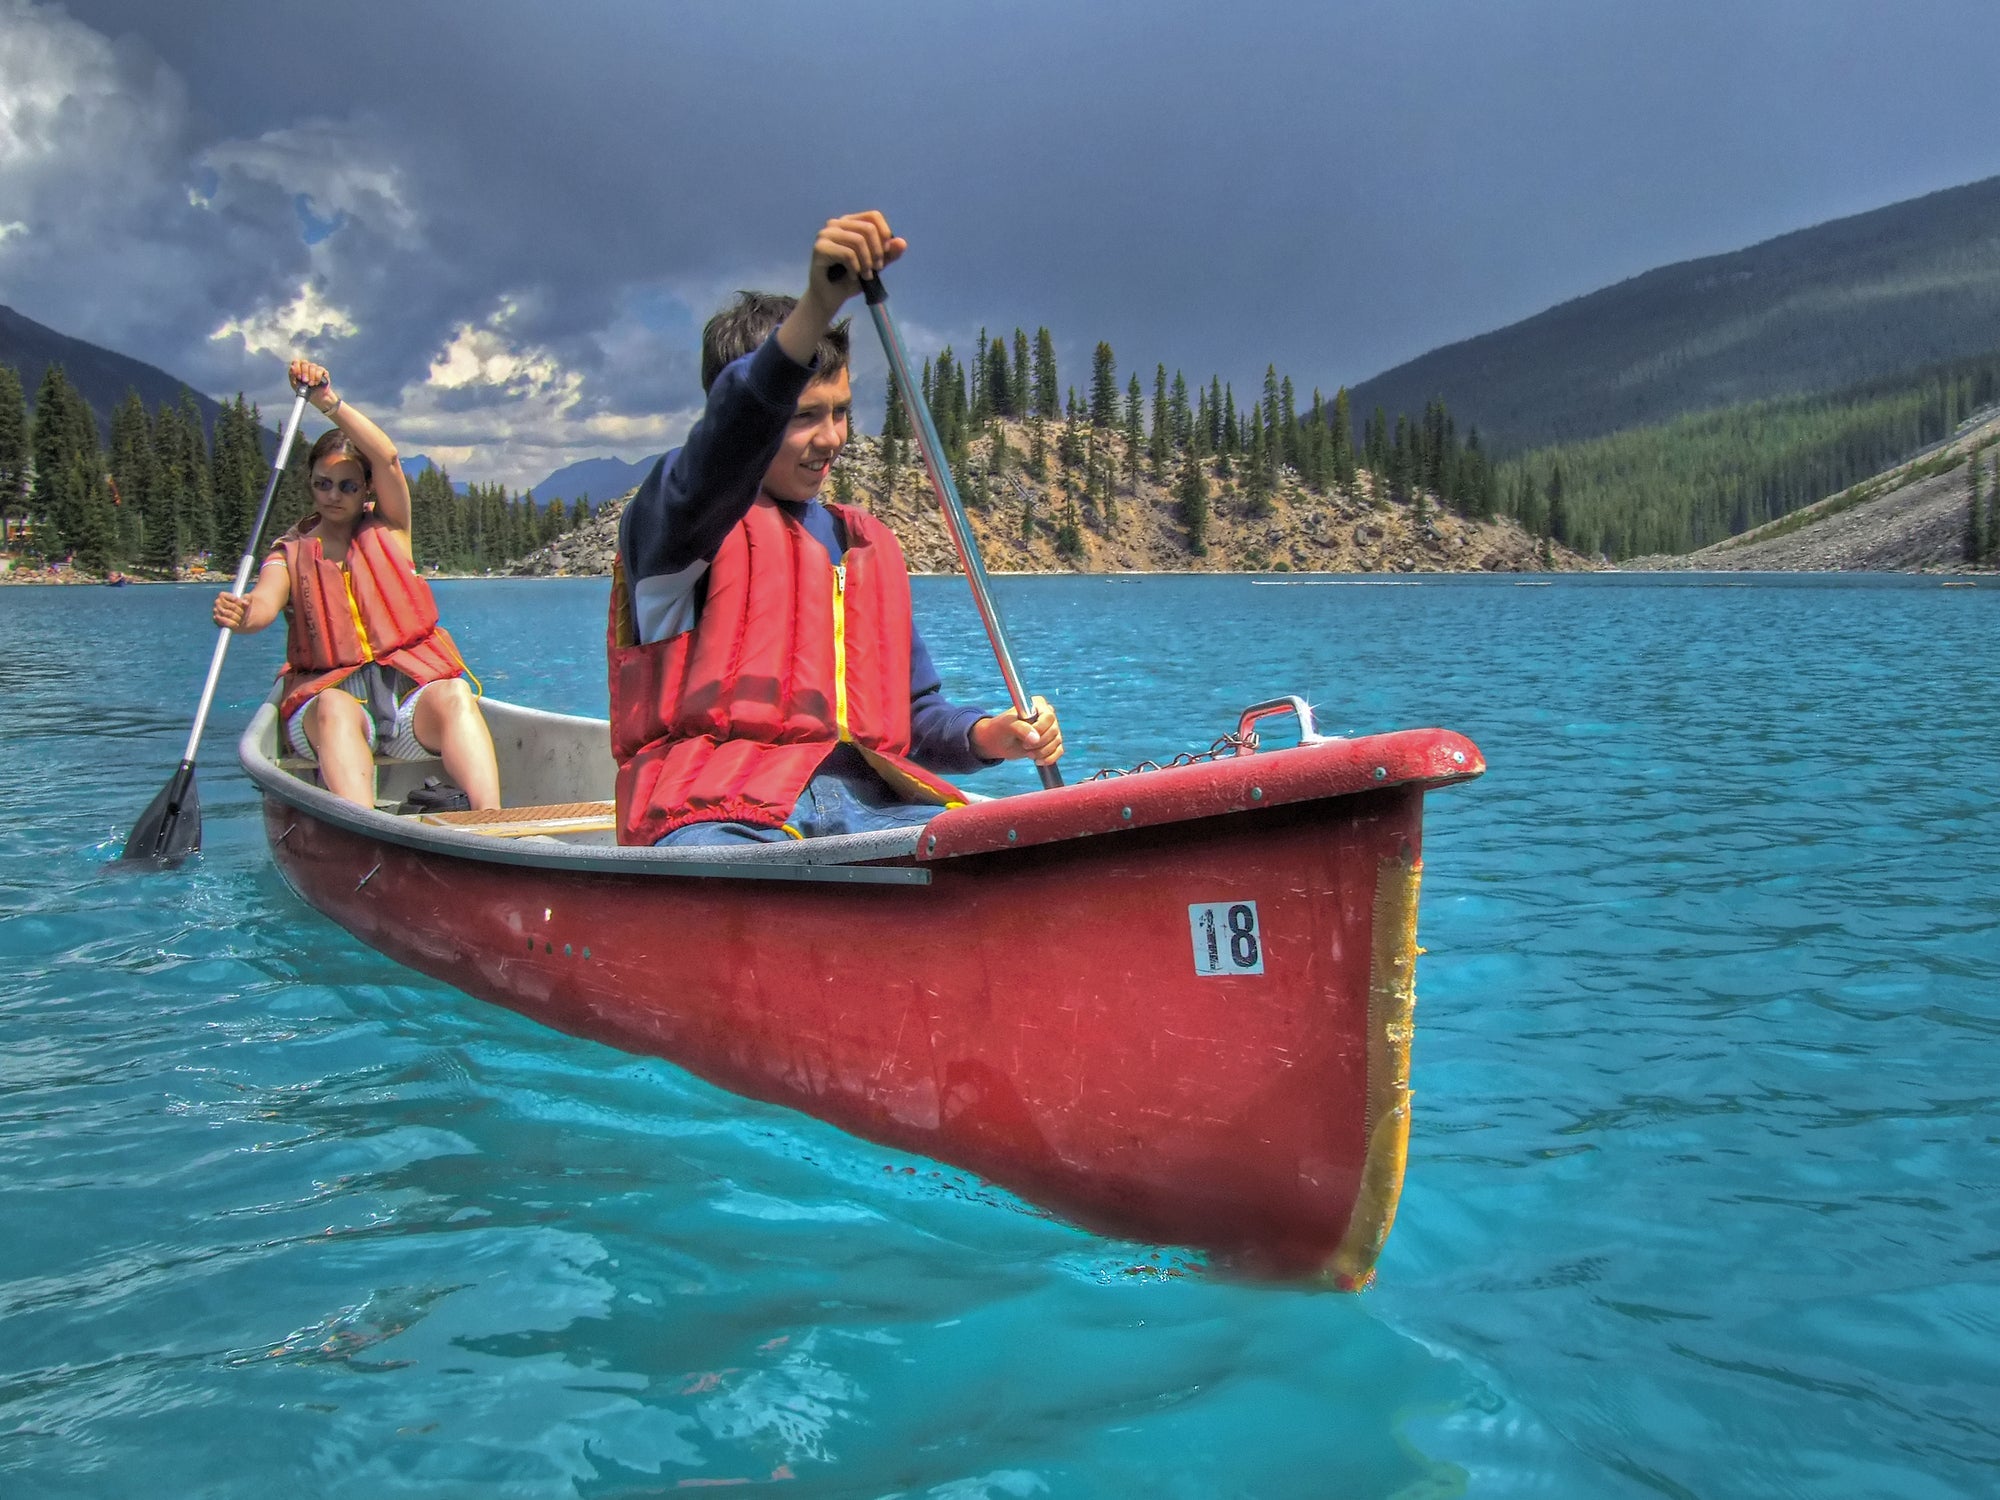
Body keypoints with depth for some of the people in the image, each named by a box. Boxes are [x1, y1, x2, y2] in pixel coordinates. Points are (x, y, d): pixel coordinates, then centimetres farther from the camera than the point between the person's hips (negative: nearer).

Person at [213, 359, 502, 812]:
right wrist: (242, 614, -33)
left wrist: (330, 403, -12)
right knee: (336, 708, -36)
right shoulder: (291, 553, 13)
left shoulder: (388, 530, 16)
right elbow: (266, 602, -9)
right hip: (327, 692, -1)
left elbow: (387, 457, -1)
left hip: (408, 690, 1)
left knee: (454, 696, -32)